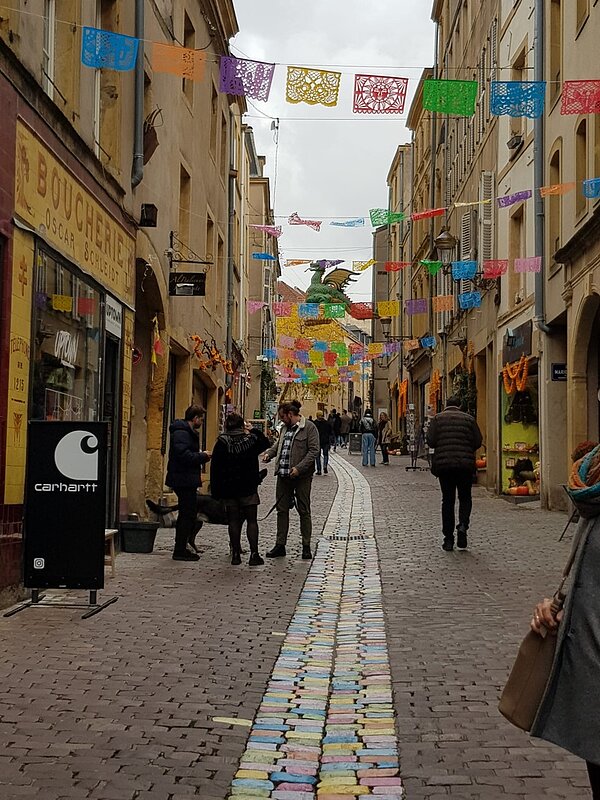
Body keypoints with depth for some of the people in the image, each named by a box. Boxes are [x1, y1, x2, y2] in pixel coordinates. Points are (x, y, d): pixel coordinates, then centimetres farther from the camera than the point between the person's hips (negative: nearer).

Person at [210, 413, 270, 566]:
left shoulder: (222, 443, -5)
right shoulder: (251, 439, -3)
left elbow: (215, 468, -5)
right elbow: (266, 444, 20)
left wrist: (215, 491, 0)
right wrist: (254, 430, 17)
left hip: (229, 489, 0)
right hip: (249, 488, 0)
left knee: (234, 521, 7)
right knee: (252, 521, 4)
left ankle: (236, 554, 7)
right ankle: (254, 554, -2)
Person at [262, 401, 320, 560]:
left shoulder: (309, 427, -9)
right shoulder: (285, 428, 14)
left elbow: (314, 450, -14)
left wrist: (299, 468, -21)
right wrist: (269, 453, 9)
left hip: (301, 476, -7)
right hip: (283, 475, 7)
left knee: (304, 511, 3)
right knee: (282, 510, 8)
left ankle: (306, 547, 11)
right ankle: (280, 545, 15)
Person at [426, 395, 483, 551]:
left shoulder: (437, 418, 3)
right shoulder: (469, 419, 4)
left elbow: (430, 441, -5)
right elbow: (478, 442, 1)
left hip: (444, 464, 0)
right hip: (465, 464, 0)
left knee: (447, 500, 7)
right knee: (465, 498, 13)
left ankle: (448, 539, 7)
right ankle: (463, 525, -13)